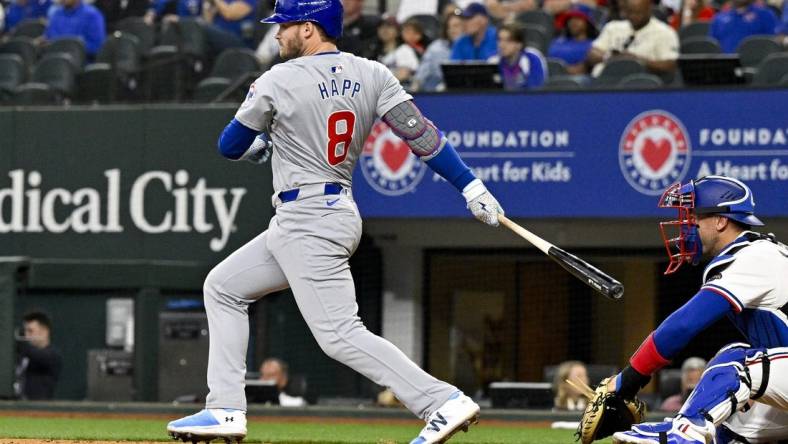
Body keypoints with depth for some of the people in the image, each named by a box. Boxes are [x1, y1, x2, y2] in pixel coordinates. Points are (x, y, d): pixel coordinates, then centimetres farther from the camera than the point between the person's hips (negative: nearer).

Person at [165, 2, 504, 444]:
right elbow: (421, 133, -4)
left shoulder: (279, 81, -11)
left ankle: (444, 402, -20)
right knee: (222, 288, 17)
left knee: (341, 334, -12)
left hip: (308, 225, -9)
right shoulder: (371, 75, 4)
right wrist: (472, 187, -5)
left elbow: (231, 146, 1)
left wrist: (263, 144, 24)